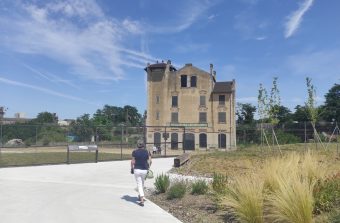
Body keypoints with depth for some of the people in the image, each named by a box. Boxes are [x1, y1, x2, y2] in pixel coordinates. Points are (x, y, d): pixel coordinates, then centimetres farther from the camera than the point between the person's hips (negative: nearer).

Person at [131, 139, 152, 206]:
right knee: (142, 183, 24)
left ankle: (142, 201, -7)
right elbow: (150, 161, -2)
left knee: (139, 184, 1)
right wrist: (148, 168, 11)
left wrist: (132, 169, 6)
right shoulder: (147, 152, 0)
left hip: (137, 170, -3)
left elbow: (132, 161, -6)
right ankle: (140, 196, 39)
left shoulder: (135, 152, -6)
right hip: (144, 170, 3)